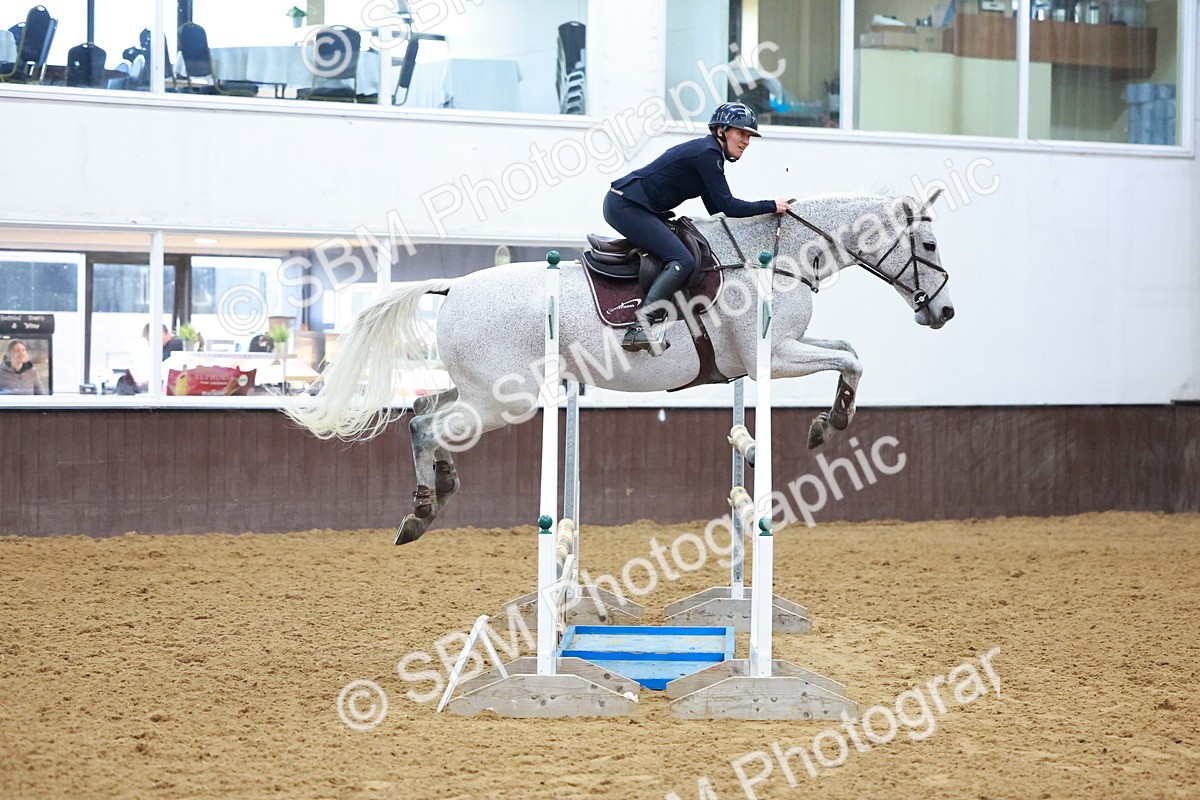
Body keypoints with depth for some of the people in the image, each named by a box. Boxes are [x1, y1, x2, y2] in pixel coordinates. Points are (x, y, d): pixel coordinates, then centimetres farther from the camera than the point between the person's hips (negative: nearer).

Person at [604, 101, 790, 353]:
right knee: (683, 261, -19)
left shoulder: (709, 154, 17)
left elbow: (715, 210, 21)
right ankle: (641, 329, -28)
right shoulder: (707, 153, -13)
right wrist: (771, 206, -7)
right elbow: (727, 207, -16)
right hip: (626, 206, -11)